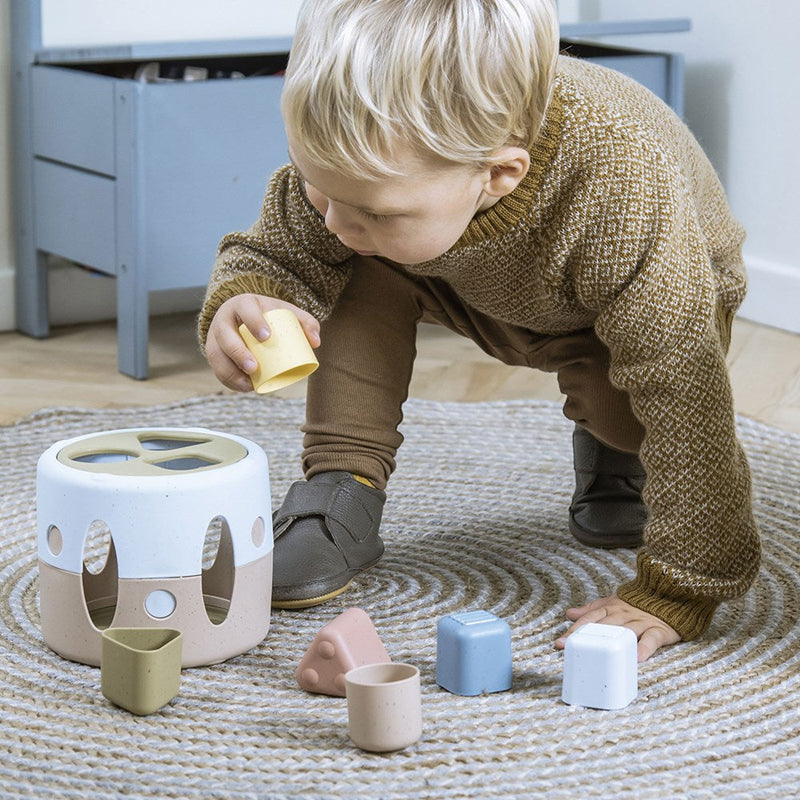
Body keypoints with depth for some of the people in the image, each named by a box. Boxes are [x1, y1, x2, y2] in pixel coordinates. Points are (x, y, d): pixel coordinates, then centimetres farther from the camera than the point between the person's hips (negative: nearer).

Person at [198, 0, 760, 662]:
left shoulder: (623, 194, -48)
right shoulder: (370, 155, -37)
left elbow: (686, 400, -43)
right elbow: (277, 250, -23)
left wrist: (677, 593, -40)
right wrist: (244, 301, -49)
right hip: (479, 293, 2)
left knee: (627, 408, -27)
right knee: (367, 271, -24)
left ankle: (612, 447, 9)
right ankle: (343, 489, -14)